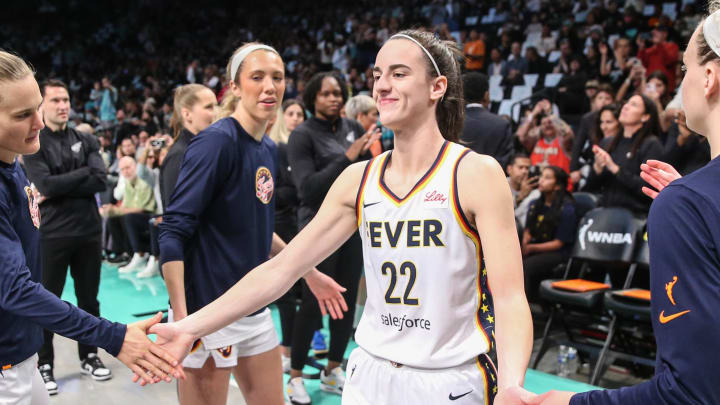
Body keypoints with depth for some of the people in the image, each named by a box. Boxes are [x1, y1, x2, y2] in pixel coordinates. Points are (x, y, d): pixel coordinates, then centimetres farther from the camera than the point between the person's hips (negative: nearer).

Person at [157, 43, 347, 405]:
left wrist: (310, 273, 21)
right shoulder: (216, 141, -16)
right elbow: (173, 231, -20)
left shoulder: (269, 149, 7)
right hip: (207, 313, -8)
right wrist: (181, 319, -26)